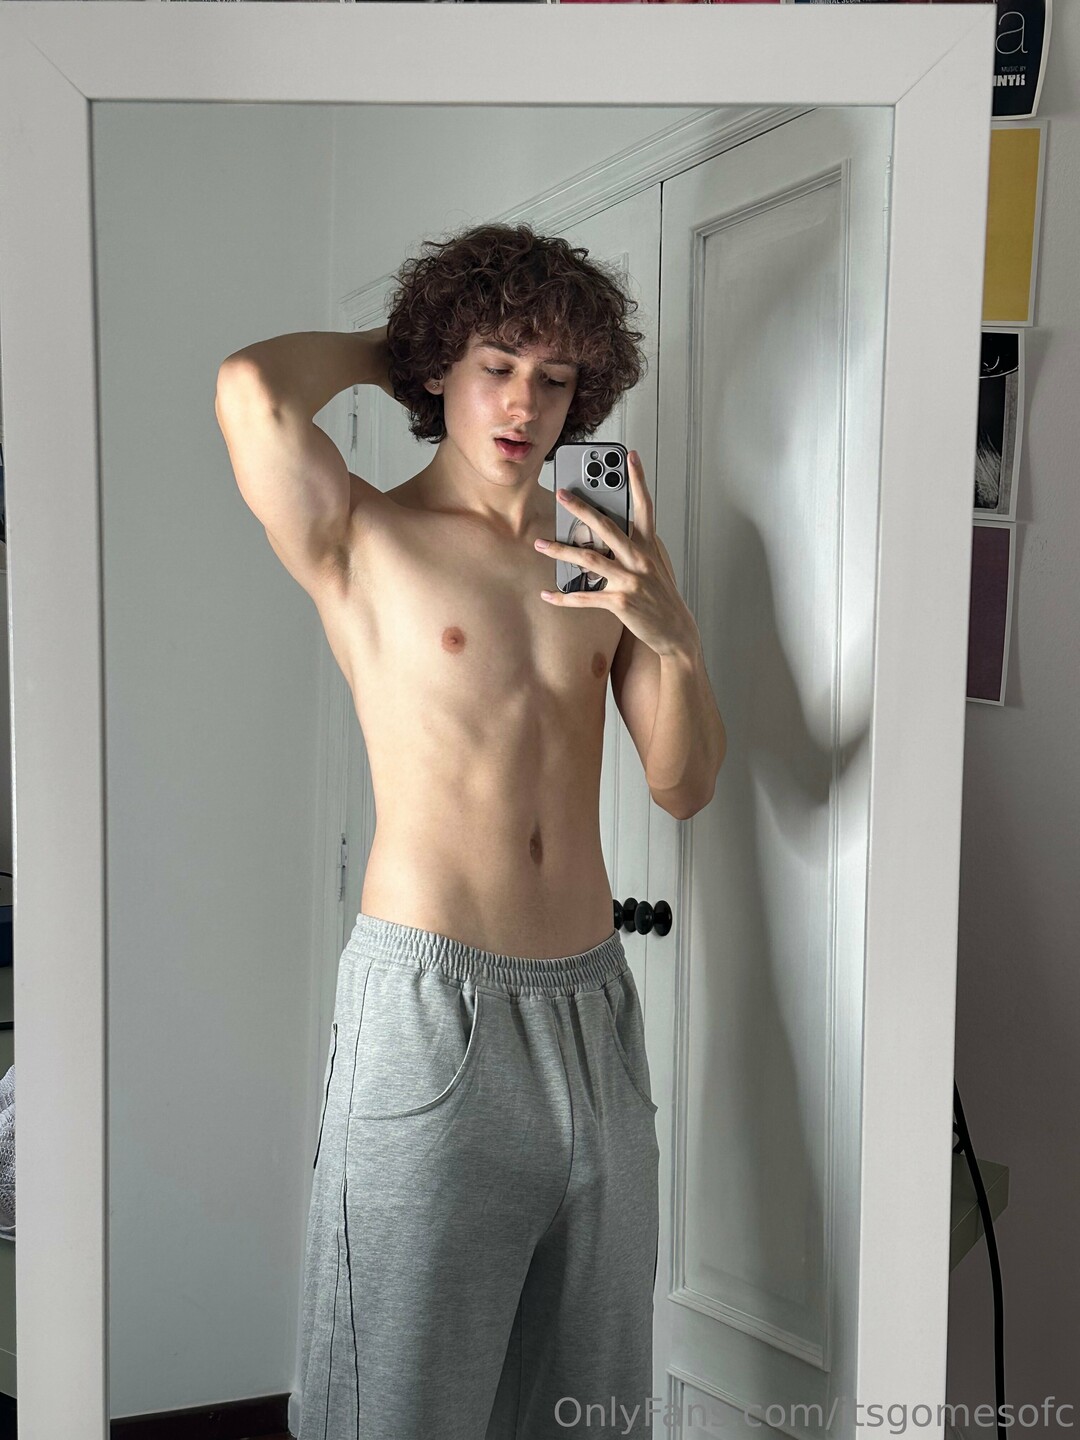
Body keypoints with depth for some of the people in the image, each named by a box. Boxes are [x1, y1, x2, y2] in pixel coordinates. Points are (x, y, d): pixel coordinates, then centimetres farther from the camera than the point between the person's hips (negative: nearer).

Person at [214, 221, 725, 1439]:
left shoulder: (603, 552, 12)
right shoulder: (362, 539, -2)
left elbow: (683, 787, 9)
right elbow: (251, 390, -23)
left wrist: (674, 636, -11)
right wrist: (397, 347, -2)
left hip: (593, 1001, 5)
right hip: (432, 1003, -5)